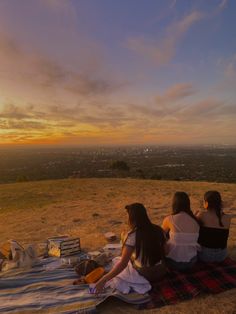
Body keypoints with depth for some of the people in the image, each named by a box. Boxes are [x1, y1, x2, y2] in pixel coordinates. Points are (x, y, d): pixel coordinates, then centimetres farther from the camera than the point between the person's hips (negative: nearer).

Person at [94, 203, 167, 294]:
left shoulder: (133, 235, -22)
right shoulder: (158, 230, -8)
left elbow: (123, 263, -25)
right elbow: (163, 251, 5)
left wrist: (104, 280, -20)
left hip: (144, 275, -6)